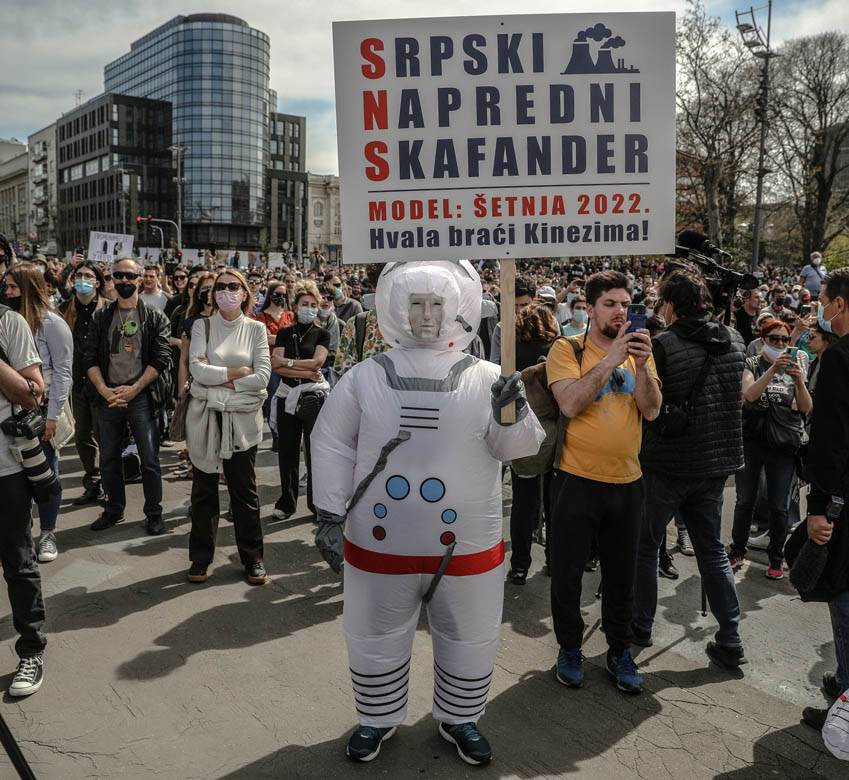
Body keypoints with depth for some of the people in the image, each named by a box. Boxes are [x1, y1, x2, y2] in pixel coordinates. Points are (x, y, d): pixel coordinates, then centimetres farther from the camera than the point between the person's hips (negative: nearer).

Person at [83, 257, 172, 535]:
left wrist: (133, 389, -15)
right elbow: (91, 358, 4)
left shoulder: (155, 317, 0)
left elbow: (161, 359, -8)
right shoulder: (102, 317, 9)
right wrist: (105, 390, -11)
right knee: (109, 458, 12)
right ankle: (113, 510, 28)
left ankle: (154, 513, 13)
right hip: (108, 396, 4)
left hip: (142, 396, -3)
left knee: (149, 458, 0)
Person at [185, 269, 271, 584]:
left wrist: (218, 379, -10)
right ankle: (201, 557, 23)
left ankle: (252, 558, 19)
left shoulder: (256, 329, 3)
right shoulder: (202, 325, 3)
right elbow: (197, 369, -11)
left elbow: (263, 376, -8)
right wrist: (236, 372, -12)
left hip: (242, 417, 0)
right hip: (205, 416, 1)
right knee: (203, 490, 10)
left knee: (245, 490, 7)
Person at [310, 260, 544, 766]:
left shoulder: (485, 378, -5)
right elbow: (332, 444, 2)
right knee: (376, 640, 18)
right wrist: (330, 516, 0)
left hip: (466, 544, 0)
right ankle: (379, 717, 43)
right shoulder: (366, 377, -4)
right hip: (378, 541, 0)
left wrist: (513, 415, -30)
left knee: (469, 641, 18)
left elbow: (519, 448, -8)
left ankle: (460, 718, 43)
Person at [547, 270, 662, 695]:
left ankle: (620, 650, 34)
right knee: (567, 571, 10)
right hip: (577, 480, -3)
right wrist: (610, 360, -25)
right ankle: (570, 648, 30)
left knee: (621, 573, 16)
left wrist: (641, 365, -21)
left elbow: (652, 409, -6)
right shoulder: (567, 350, -7)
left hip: (627, 480, 4)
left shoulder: (637, 349, 5)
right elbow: (570, 404, -22)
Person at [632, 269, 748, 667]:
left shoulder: (662, 345, -18)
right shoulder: (734, 340, 1)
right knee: (712, 548, 16)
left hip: (668, 464, -5)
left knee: (646, 545, 12)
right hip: (716, 462, 6)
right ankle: (730, 639, 17)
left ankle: (641, 625, 23)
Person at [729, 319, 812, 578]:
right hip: (751, 441, -1)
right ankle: (738, 551, 23)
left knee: (779, 506, 6)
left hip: (784, 446, 1)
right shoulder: (751, 365, 1)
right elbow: (749, 395, -18)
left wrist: (799, 380, -19)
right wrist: (773, 369, -29)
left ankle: (776, 557, 20)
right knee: (745, 501, 8)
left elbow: (807, 408, -2)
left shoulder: (793, 367, 7)